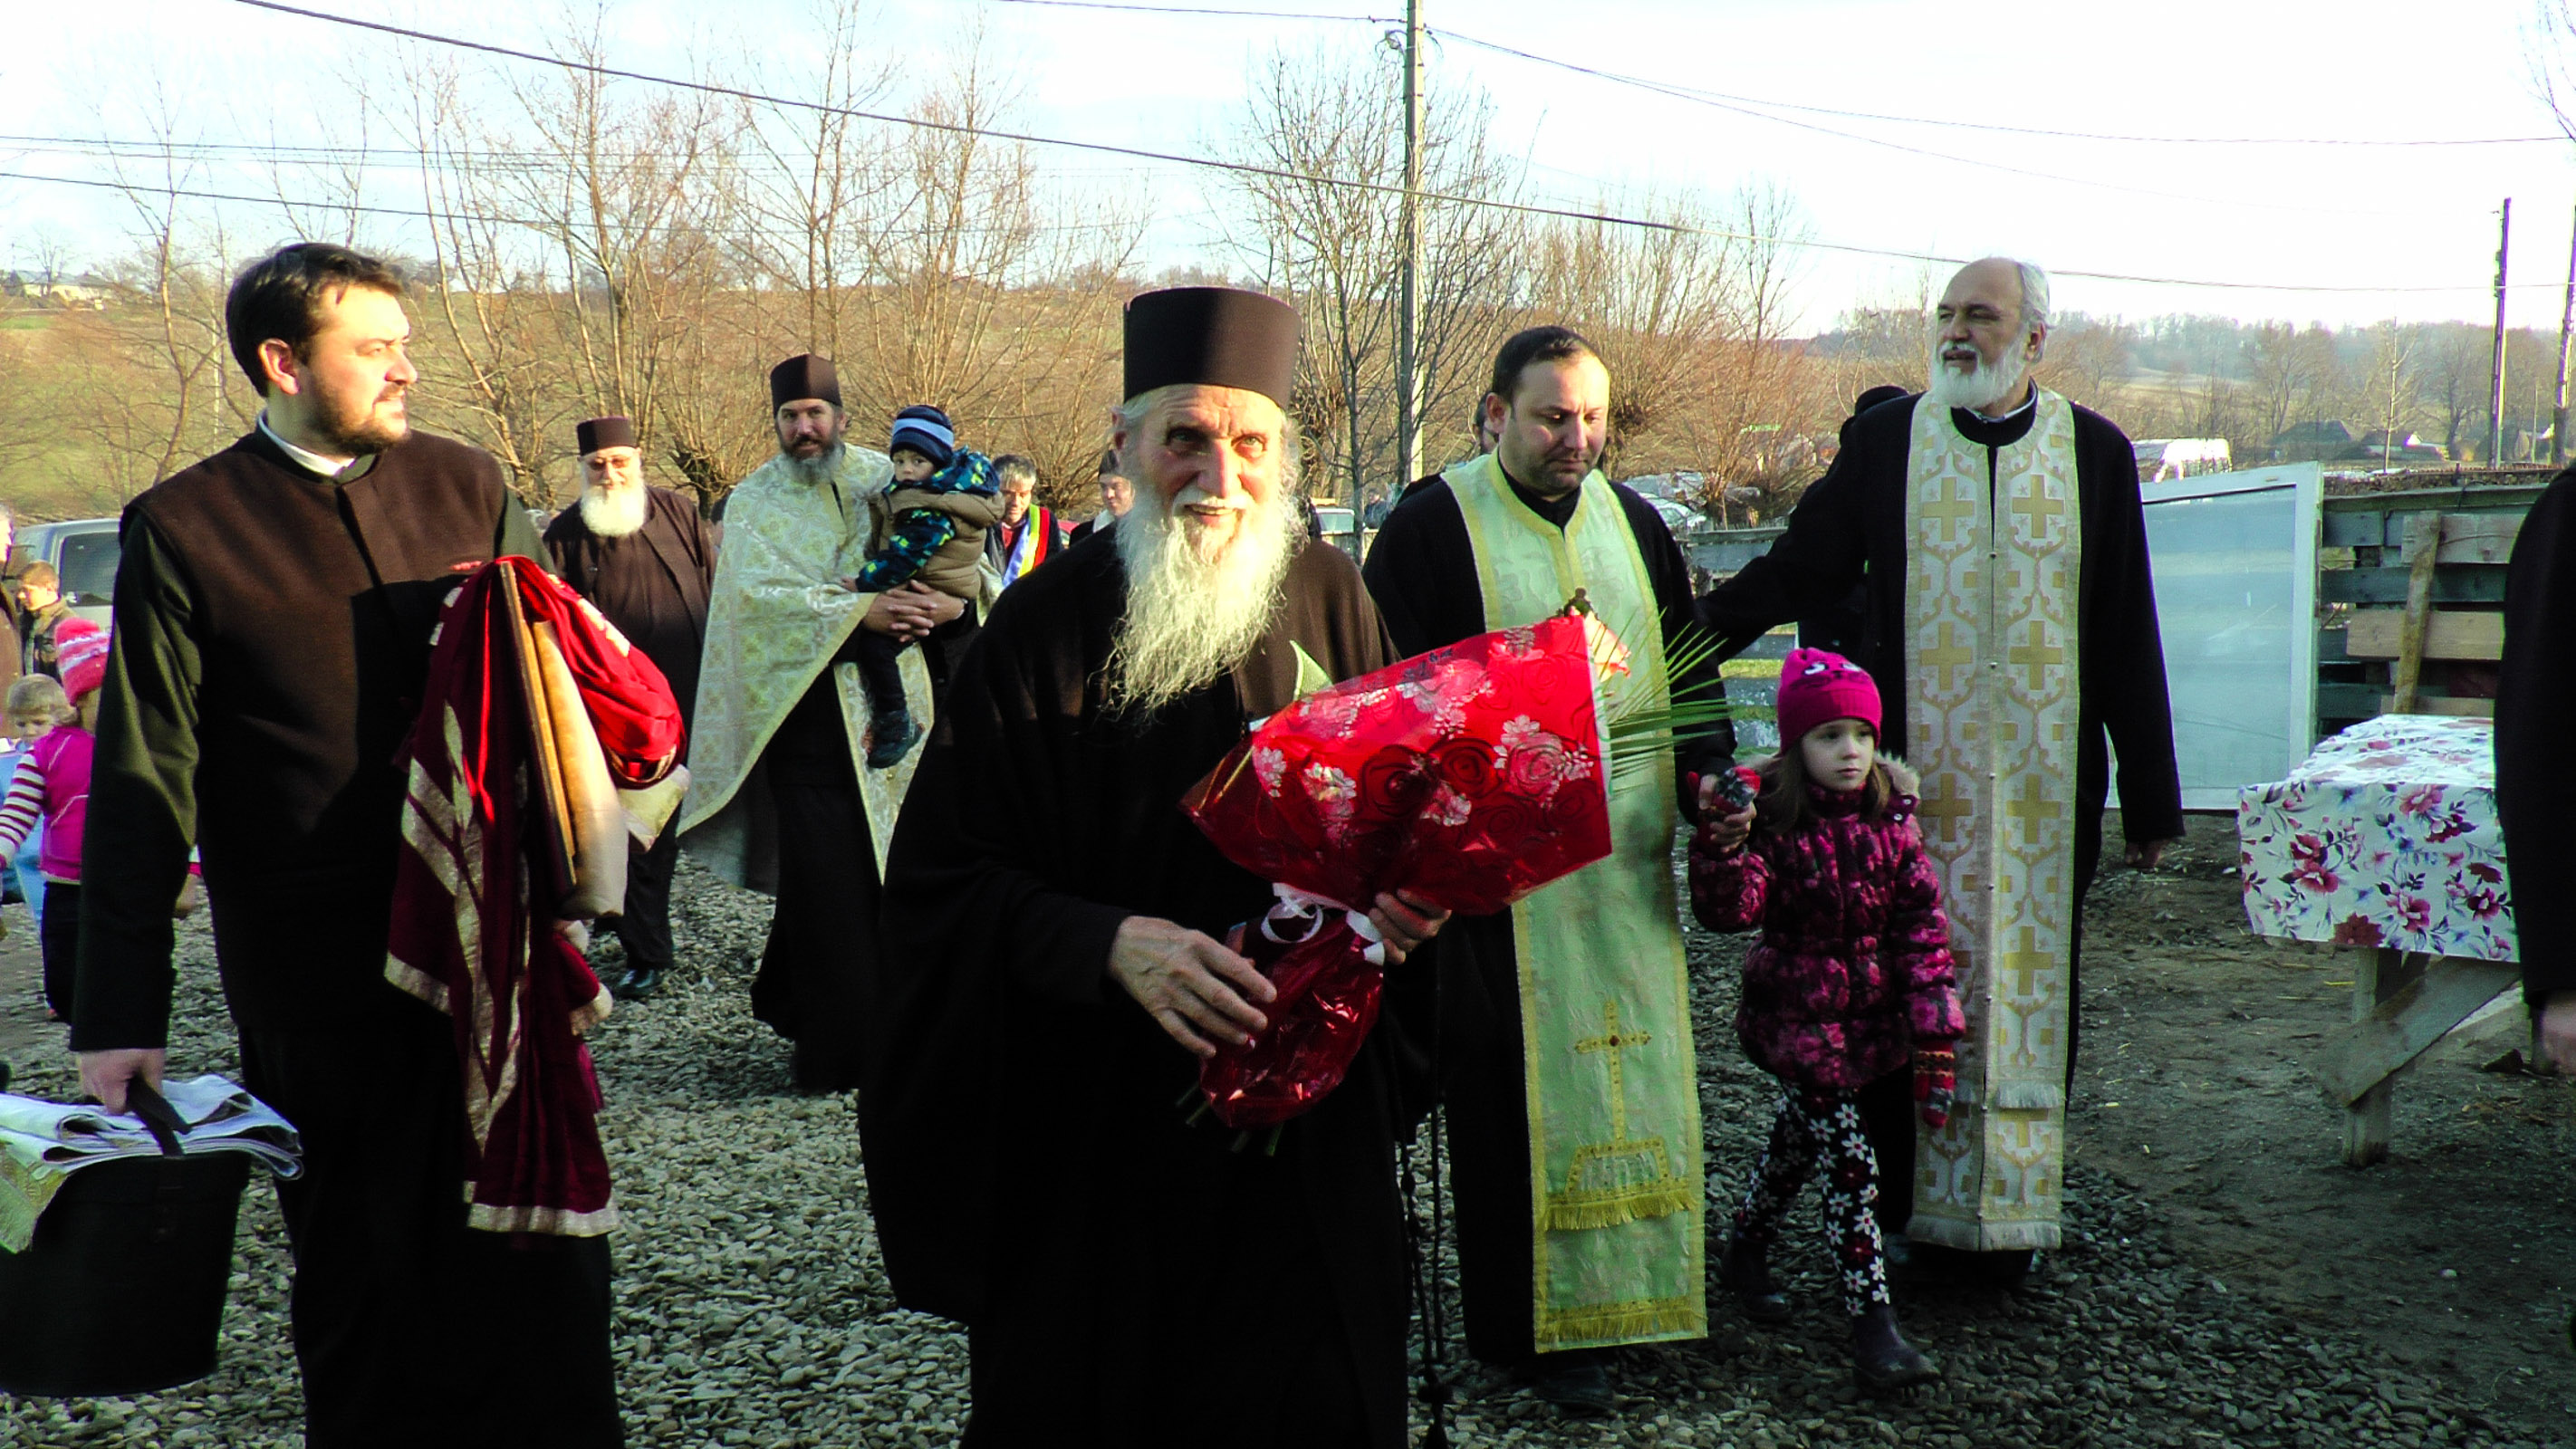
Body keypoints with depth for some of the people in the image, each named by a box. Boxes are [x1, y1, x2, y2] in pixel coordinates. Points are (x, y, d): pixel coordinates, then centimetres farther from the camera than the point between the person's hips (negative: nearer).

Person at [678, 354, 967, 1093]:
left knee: (893, 869, 4)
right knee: (829, 882, -4)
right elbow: (759, 594, -12)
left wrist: (949, 605, -16)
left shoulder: (886, 479, 11)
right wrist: (859, 610, -23)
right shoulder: (756, 503, 4)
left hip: (891, 707, 3)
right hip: (808, 715, -3)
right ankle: (836, 1049, 8)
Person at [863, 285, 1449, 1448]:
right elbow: (945, 877, -12)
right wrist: (1108, 942, -28)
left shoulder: (1327, 598, 0)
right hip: (1102, 1123, -2)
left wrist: (1404, 885, -12)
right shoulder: (1045, 626, -9)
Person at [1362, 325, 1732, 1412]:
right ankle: (1533, 1322, 14)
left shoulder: (1632, 522, 11)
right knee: (1520, 1090, 1)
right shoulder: (1432, 528, -6)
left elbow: (1685, 661, 17)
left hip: (1629, 865, 5)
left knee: (1627, 1071, 12)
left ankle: (1619, 1286, 27)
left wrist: (1709, 767, 2)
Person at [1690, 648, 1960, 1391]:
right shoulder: (1771, 818, -14)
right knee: (1848, 1161, -8)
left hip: (1869, 1015, 5)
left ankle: (1746, 1252, 43)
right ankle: (1871, 1320, -2)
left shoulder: (1890, 817, -1)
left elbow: (1920, 924, 1)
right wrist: (1720, 843, -40)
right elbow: (1729, 912, -23)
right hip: (1798, 1015, -5)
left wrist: (1934, 1022, -4)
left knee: (1801, 1133, 21)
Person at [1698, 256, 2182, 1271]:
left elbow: (2129, 636, 4)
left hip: (2047, 782, 1)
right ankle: (1909, 1195, 16)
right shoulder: (1886, 441, 2)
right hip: (1917, 775, 0)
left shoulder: (2094, 452, 3)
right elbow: (1796, 570, 1)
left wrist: (2151, 799, 4)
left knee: (2032, 977, 7)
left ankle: (2015, 1200, 21)